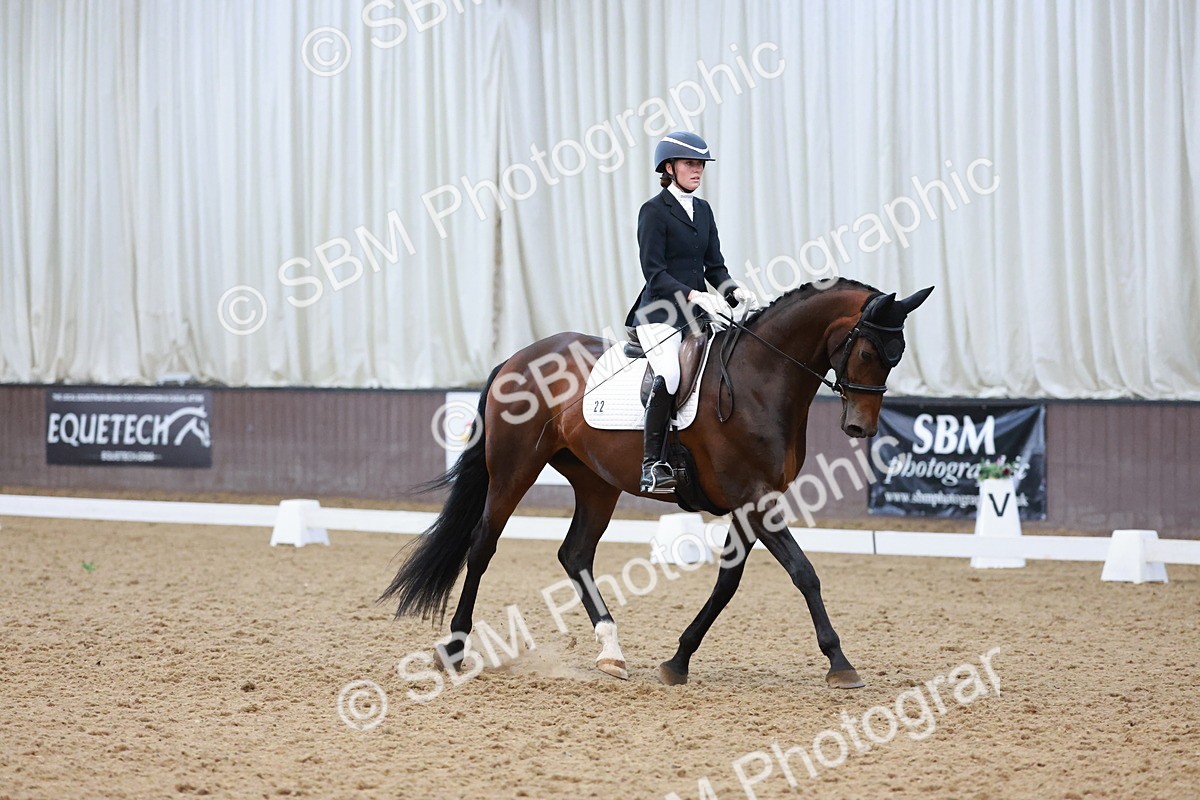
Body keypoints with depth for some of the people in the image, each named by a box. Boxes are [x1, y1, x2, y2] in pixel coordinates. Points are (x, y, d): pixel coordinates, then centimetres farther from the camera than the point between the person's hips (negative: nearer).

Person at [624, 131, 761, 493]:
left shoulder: (703, 210, 17)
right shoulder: (654, 211, -5)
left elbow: (714, 265, 16)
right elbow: (654, 272, -13)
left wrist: (735, 291, -4)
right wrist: (694, 296, -25)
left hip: (697, 313, 8)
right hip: (660, 314, -8)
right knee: (670, 374, -29)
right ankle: (652, 464, -25)